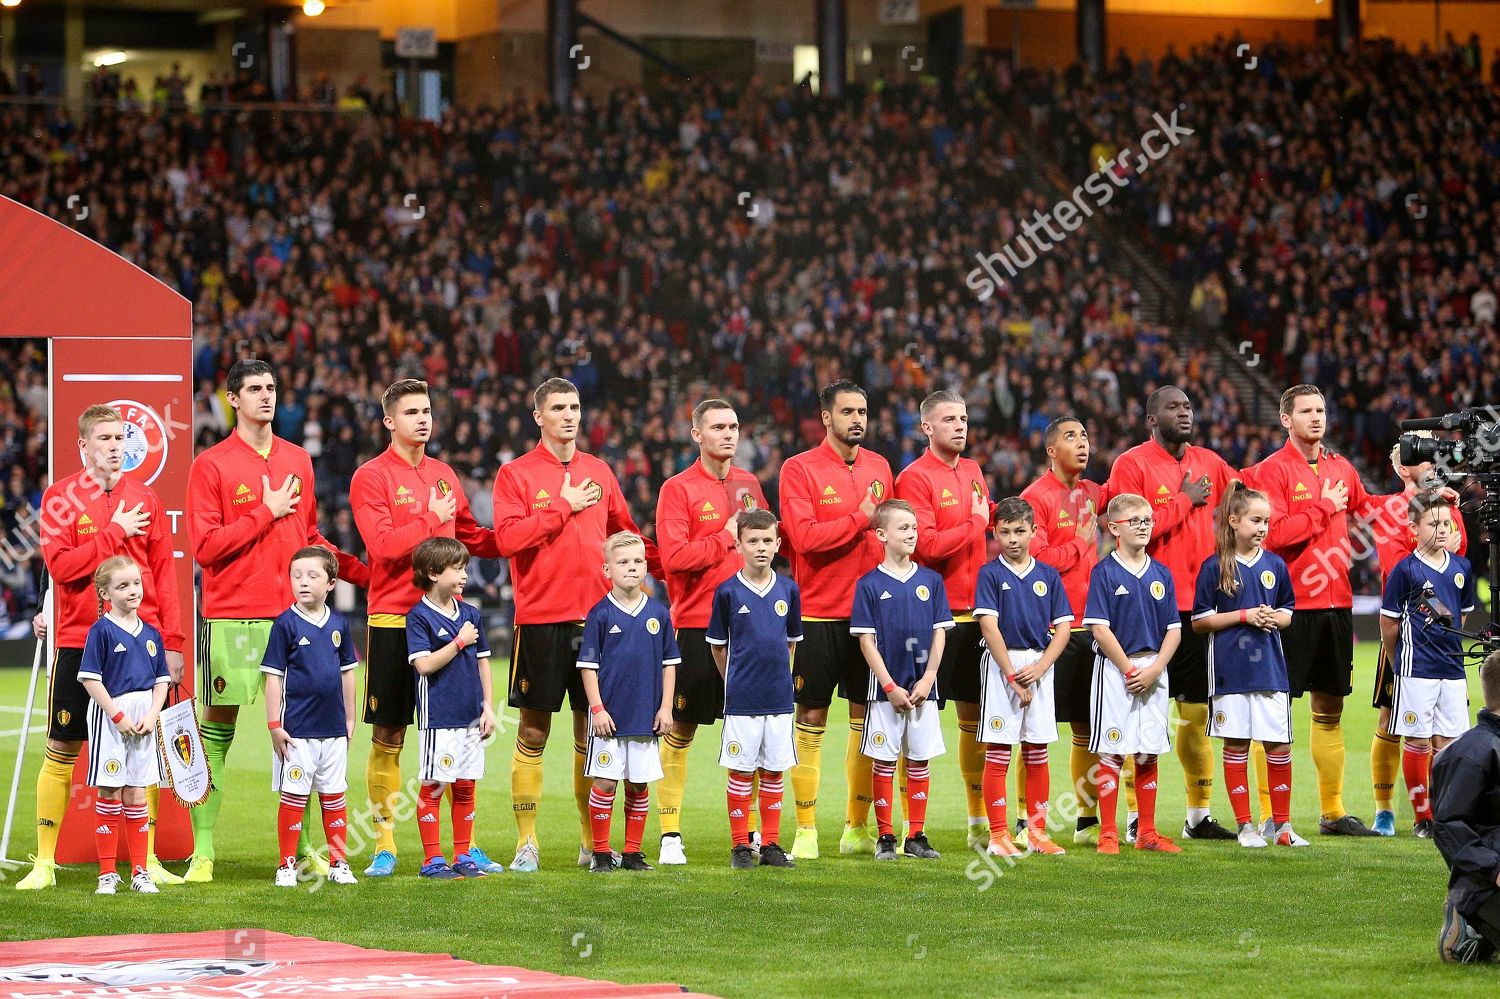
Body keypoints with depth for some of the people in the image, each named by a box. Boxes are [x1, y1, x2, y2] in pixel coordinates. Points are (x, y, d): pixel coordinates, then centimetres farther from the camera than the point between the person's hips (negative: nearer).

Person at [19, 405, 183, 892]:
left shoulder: (145, 499, 8)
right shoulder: (61, 497, 0)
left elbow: (164, 574, 8)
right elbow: (60, 564, -12)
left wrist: (173, 643, 4)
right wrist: (116, 532, -12)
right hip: (79, 643, -2)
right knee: (62, 750, 1)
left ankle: (148, 860, 11)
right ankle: (45, 862, 7)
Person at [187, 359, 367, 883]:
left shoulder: (298, 460, 14)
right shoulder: (211, 466, -2)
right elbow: (205, 546, -9)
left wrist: (361, 571, 14)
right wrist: (267, 512, -9)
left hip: (294, 613, 4)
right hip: (231, 617, -4)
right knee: (216, 731, -2)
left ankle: (302, 846, 10)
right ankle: (203, 853, 2)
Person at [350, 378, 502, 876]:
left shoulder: (444, 474, 14)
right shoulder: (372, 476, -3)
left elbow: (471, 538, 20)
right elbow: (382, 545, -14)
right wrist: (431, 519, -11)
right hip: (392, 620, -5)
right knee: (387, 738, 0)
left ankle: (465, 843, 8)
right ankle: (385, 845, 6)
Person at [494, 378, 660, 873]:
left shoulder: (599, 472, 13)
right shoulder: (516, 474, -1)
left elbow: (626, 534, 21)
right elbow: (508, 537, -15)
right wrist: (565, 507, -11)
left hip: (595, 616, 4)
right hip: (540, 618, -4)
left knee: (591, 729, 7)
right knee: (534, 731, 0)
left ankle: (592, 840, 13)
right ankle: (526, 842, 6)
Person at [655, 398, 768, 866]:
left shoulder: (749, 484, 12)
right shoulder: (678, 489, -5)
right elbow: (674, 557, -15)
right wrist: (728, 536, -10)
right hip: (695, 624, -5)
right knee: (680, 728, 0)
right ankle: (670, 834, 5)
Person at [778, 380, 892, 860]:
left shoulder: (879, 467, 11)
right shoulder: (799, 469, -6)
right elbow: (804, 536, -18)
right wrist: (860, 519, -13)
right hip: (818, 613, -5)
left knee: (866, 715, 8)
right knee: (812, 718, -1)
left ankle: (857, 828, 17)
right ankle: (805, 830, 3)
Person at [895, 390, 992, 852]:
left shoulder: (972, 471, 15)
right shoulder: (915, 477, -8)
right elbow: (926, 545, -18)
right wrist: (975, 523, -9)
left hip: (975, 612, 7)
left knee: (976, 714, 12)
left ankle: (979, 821, 20)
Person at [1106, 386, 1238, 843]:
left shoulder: (1209, 463, 12)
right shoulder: (1132, 465, -6)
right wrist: (1184, 500, -11)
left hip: (1199, 604, 6)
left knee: (1197, 711, 10)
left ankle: (1200, 814, 17)